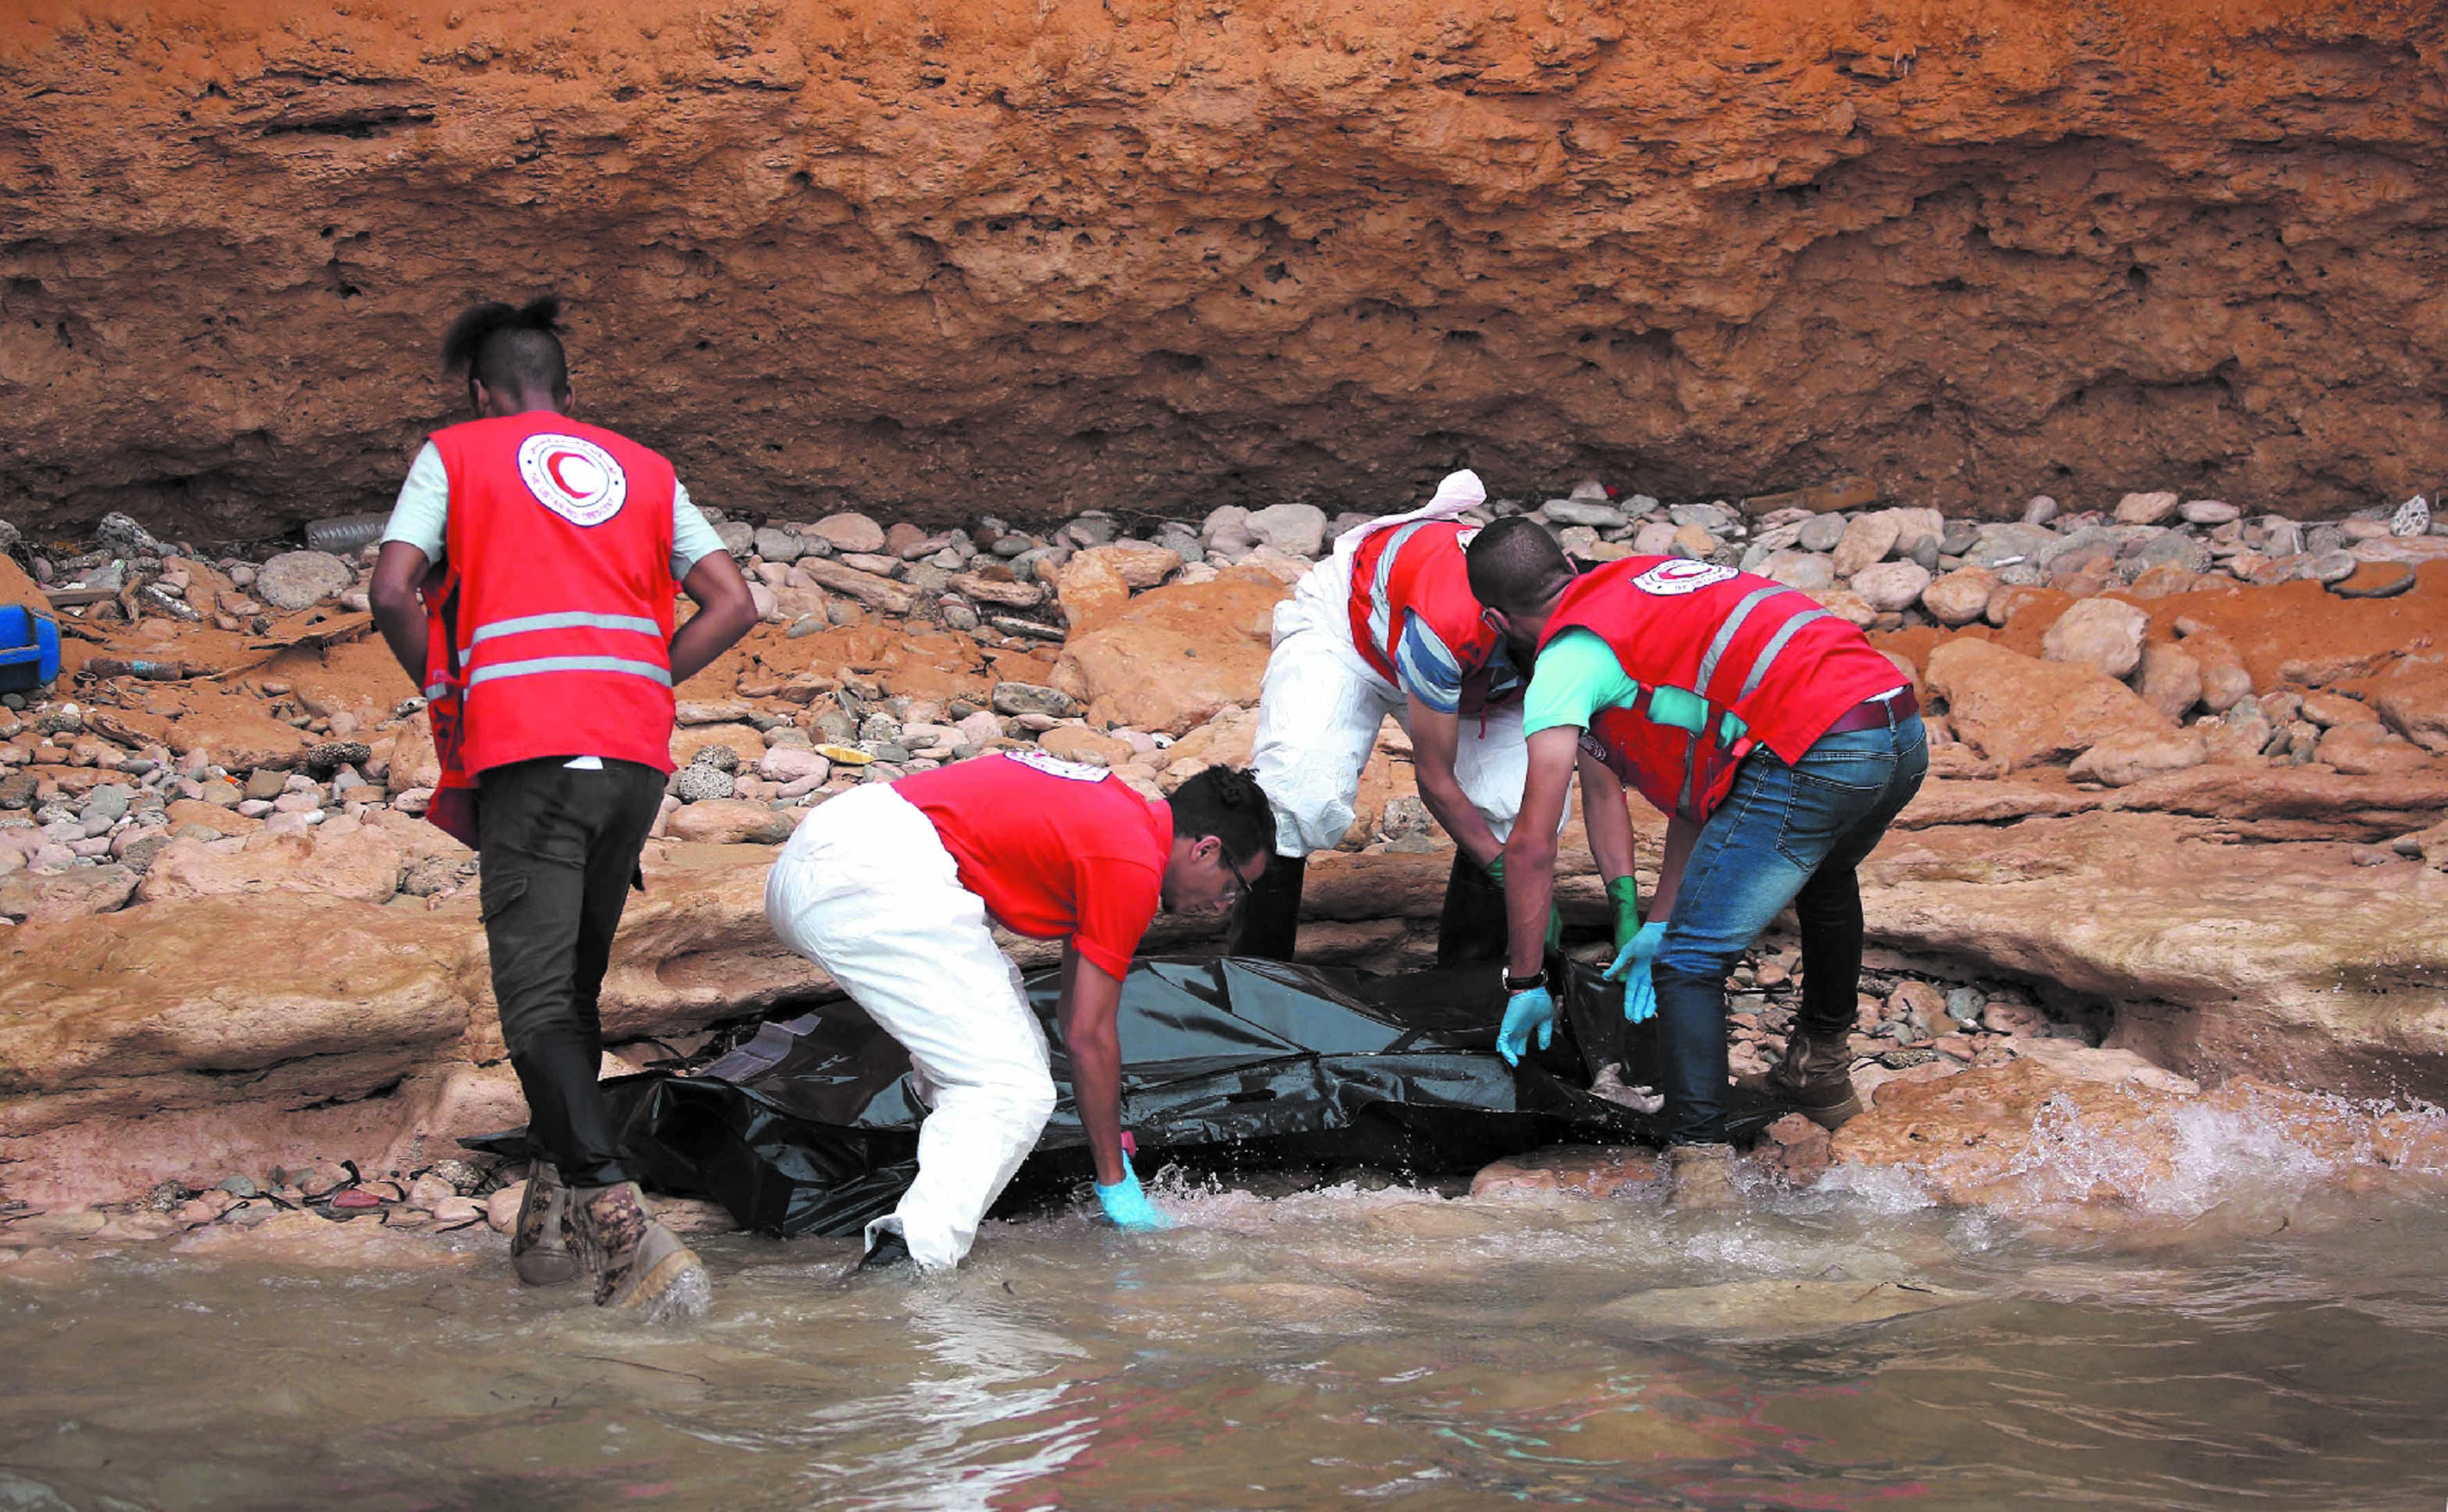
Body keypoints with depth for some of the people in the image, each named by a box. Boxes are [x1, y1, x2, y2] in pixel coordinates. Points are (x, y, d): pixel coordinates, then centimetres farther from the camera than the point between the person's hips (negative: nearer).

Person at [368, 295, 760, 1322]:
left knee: (537, 1005, -10)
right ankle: (551, 1218, 17)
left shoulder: (455, 455, 12)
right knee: (574, 985, 19)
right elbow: (732, 605, 13)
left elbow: (393, 591, 0)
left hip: (524, 746, -5)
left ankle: (629, 1235, -26)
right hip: (636, 747, 5)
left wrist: (443, 696, 16)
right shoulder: (641, 470, 22)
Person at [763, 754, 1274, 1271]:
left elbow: (1075, 1005, 32)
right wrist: (1116, 1185, 8)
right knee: (1013, 1090, -7)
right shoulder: (1133, 866, -5)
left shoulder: (1117, 815, 24)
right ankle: (906, 1261, -15)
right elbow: (1090, 1036, -1)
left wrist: (1114, 1144, 38)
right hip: (871, 879, -11)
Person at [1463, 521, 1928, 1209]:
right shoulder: (1644, 579, 29)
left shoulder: (1568, 657, 4)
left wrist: (1525, 984, 14)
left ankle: (1702, 1171, -7)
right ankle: (1821, 1069, 53)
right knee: (1827, 877, 38)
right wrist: (1658, 923, 30)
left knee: (1691, 964, 2)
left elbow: (1532, 846, 3)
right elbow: (1702, 776, 30)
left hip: (1811, 758, -9)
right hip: (1904, 732, 9)